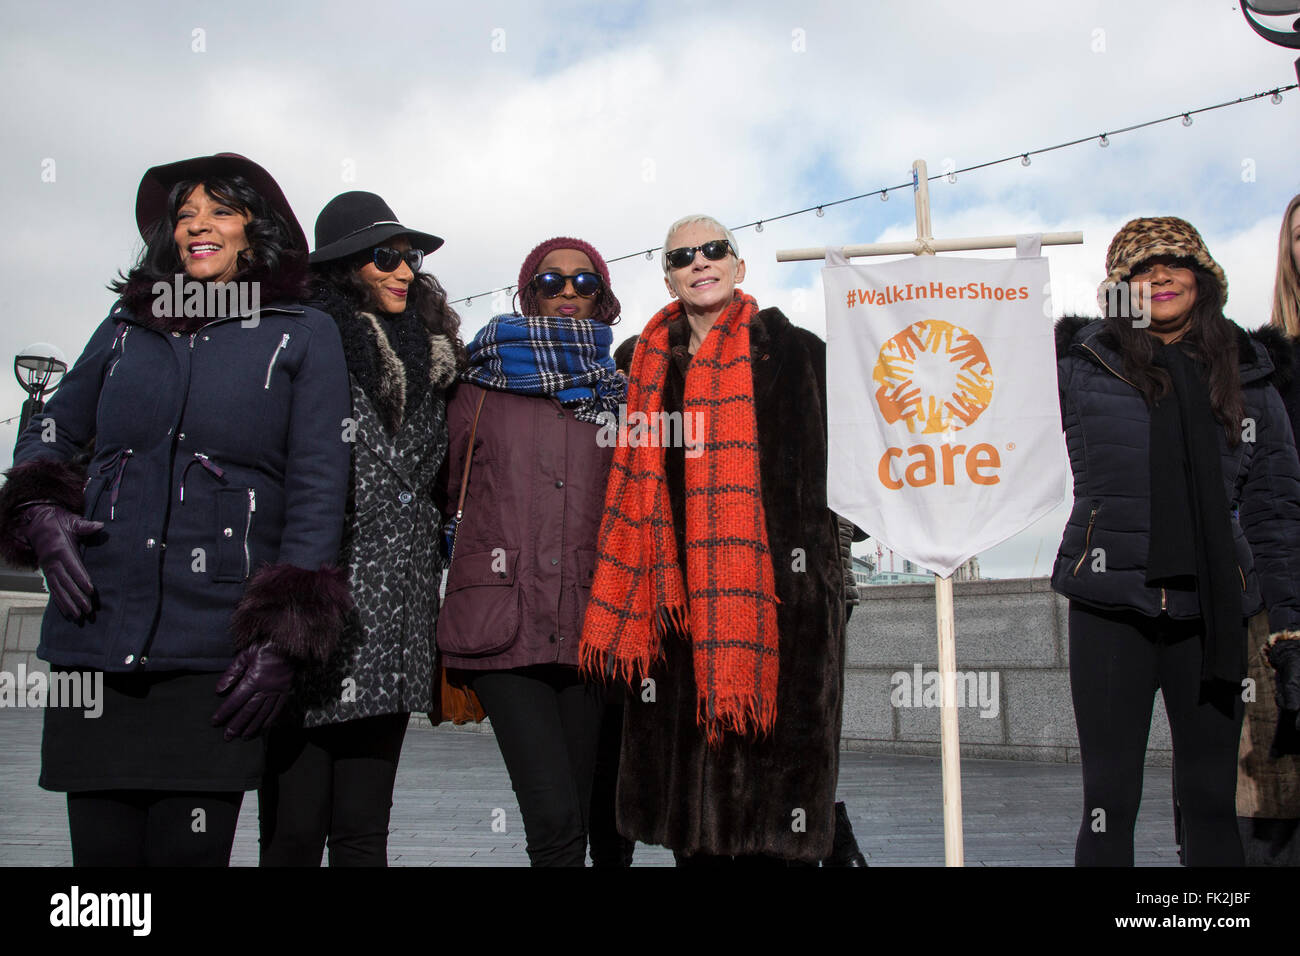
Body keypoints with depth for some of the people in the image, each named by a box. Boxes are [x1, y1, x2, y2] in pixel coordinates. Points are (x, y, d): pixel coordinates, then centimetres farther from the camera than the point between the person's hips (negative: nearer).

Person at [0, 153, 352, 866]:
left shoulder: (305, 337, 6)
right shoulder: (128, 325, 17)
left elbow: (317, 494, 0)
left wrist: (284, 638, -7)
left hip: (215, 651, -3)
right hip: (94, 639, 4)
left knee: (189, 849, 0)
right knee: (100, 849, 7)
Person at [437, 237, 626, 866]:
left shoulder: (616, 395, 16)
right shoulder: (484, 384, 10)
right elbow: (439, 492, 11)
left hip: (586, 623, 3)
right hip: (502, 619, -2)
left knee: (574, 819, 5)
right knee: (555, 816, -15)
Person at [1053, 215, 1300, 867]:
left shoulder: (1245, 374, 10)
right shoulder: (1082, 365, 2)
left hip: (1213, 610, 3)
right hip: (1111, 605, -2)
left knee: (1212, 801, 10)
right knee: (1109, 801, 1)